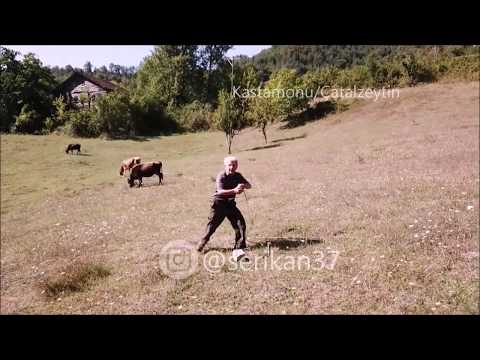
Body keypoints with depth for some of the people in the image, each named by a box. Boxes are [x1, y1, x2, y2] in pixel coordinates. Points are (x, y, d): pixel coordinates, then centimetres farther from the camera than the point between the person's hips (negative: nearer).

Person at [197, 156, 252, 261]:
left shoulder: (237, 176, 0)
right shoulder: (221, 176, -17)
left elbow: (249, 185, -1)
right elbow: (220, 191, -32)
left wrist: (243, 185, -26)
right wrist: (234, 190, -47)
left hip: (230, 204, 5)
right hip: (219, 204, -5)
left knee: (241, 225, -9)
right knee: (212, 226, 4)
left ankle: (238, 250, -6)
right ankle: (202, 243, 31)